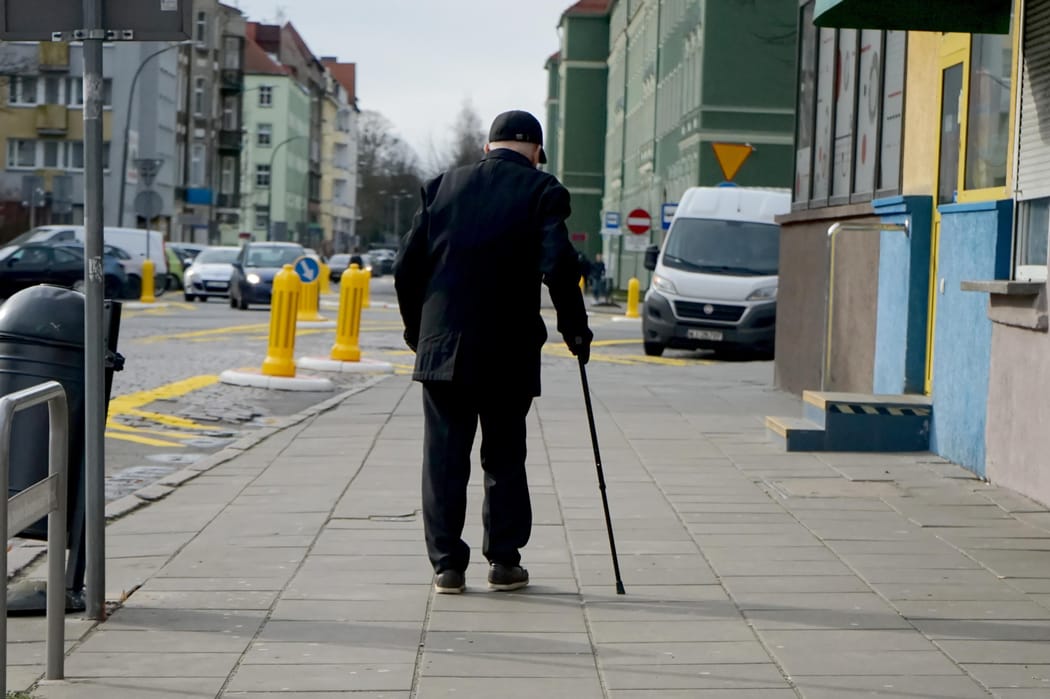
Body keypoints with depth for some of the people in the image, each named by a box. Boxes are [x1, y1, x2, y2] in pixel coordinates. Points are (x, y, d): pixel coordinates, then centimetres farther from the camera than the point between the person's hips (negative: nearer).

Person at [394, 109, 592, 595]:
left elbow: (406, 266, 6)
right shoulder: (541, 191, -3)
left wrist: (417, 329, 17)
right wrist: (574, 328, -3)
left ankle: (447, 564, 6)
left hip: (442, 348, 2)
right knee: (505, 456, 10)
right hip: (508, 353, -2)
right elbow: (558, 265, -14)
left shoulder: (443, 186, 7)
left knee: (444, 456, 6)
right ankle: (504, 561, 12)